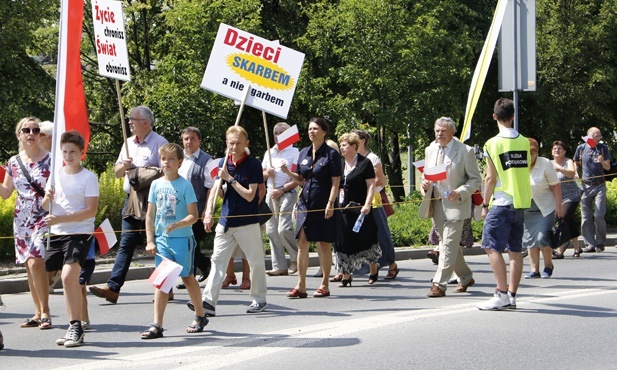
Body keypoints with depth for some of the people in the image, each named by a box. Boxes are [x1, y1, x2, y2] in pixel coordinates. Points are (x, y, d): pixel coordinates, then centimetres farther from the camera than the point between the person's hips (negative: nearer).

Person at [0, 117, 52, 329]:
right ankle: (38, 313, 12)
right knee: (29, 266, 5)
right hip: (22, 220, 5)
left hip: (43, 218, -5)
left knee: (35, 262, -18)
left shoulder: (50, 159, -3)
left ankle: (45, 312, -10)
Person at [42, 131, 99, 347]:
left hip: (80, 234, -5)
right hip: (57, 234, 6)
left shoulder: (88, 177, -6)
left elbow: (91, 210, -13)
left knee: (69, 277, -19)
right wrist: (48, 199, -10)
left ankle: (75, 328, -13)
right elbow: (45, 207, 15)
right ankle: (74, 329, 14)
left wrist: (60, 219, -21)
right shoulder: (56, 175, 10)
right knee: (71, 281, 5)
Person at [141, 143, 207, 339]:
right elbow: (150, 215, 10)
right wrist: (150, 240, 4)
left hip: (182, 238, -3)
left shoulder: (185, 184, -6)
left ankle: (200, 316, 30)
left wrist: (177, 225, -26)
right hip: (161, 239, 3)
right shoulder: (156, 184, 6)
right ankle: (157, 325, -7)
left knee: (187, 277, 10)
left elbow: (193, 216, -10)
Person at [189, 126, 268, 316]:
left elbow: (249, 195, -13)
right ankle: (208, 301, -5)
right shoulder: (223, 163, 7)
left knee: (255, 261, 5)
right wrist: (208, 212, -5)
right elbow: (215, 189, 7)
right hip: (226, 220, 5)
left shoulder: (253, 164, -8)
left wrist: (230, 179, -16)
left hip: (248, 222, -4)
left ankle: (259, 299, 19)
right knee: (218, 260, -1)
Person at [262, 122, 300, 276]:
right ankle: (279, 266, 8)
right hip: (271, 194, 6)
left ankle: (296, 258, 3)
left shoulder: (294, 152, 0)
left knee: (284, 229, -18)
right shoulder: (269, 153, 19)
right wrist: (266, 173, 0)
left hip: (287, 193, -6)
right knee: (271, 230, 3)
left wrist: (282, 190, -14)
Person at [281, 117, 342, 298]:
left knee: (324, 244, 2)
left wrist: (331, 203, -17)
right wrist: (288, 172, -1)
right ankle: (300, 286, 2)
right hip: (305, 202, 5)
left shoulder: (331, 154, -4)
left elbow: (335, 182, -8)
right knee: (302, 243, 0)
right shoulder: (303, 153, 12)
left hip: (323, 205, -5)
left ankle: (324, 285, 11)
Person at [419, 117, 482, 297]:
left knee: (449, 245, -11)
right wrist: (425, 184, -2)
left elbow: (476, 179, -5)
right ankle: (465, 277, 30)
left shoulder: (465, 151, -7)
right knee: (447, 244, 13)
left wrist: (460, 192, -20)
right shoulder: (430, 150, 11)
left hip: (455, 205, -6)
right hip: (436, 205, 6)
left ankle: (439, 284, -11)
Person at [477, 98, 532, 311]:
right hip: (521, 202, 6)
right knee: (515, 250, 8)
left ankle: (502, 294, -11)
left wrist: (485, 204, 0)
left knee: (492, 247, -3)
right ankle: (512, 295, 9)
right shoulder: (525, 142, 7)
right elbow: (526, 171, 14)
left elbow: (491, 178, -9)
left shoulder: (493, 144, -9)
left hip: (502, 203, -6)